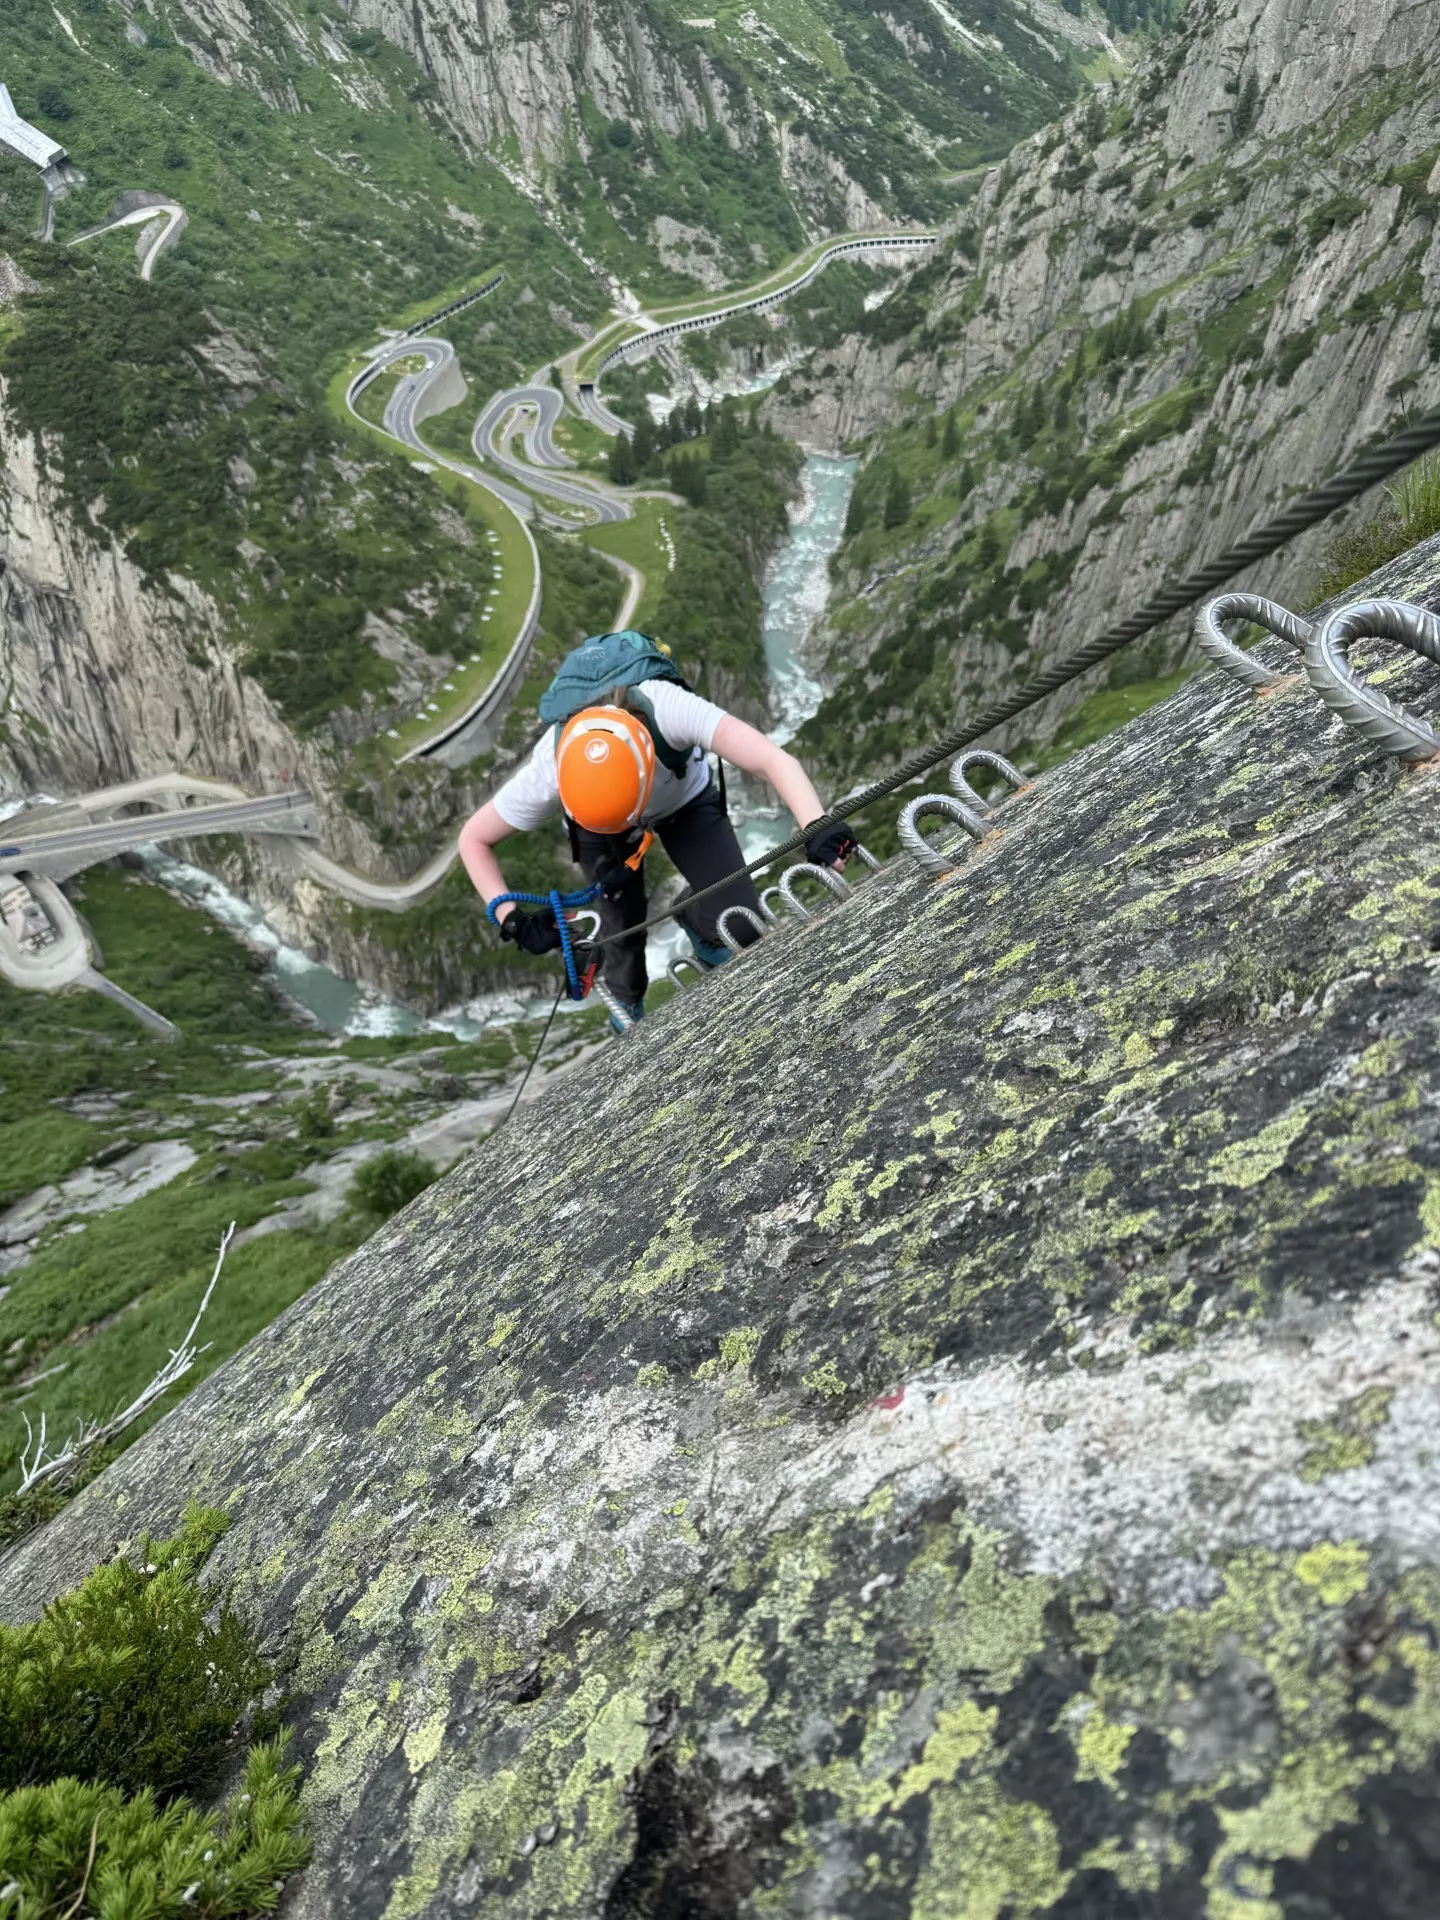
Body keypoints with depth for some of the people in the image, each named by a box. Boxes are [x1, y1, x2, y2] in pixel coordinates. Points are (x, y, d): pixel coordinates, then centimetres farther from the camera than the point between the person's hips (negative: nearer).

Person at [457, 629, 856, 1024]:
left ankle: (694, 920, 23)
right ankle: (629, 1006, 43)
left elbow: (777, 761, -53)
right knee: (624, 930, 6)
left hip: (685, 799, 0)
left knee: (739, 928, -15)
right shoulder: (547, 773, -39)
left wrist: (817, 829, -69)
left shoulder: (669, 708, -46)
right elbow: (474, 839, -23)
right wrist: (510, 917, -35)